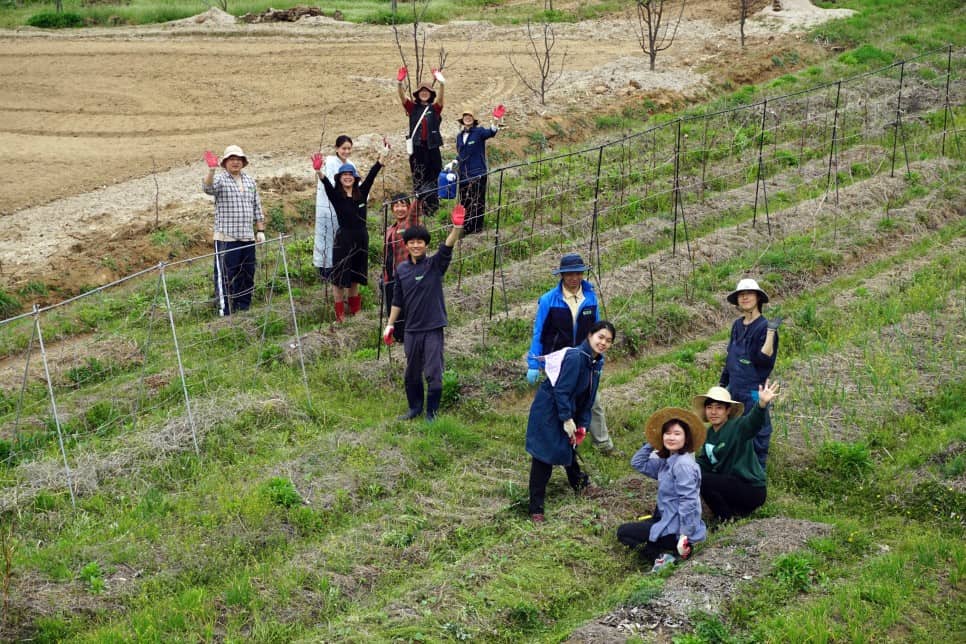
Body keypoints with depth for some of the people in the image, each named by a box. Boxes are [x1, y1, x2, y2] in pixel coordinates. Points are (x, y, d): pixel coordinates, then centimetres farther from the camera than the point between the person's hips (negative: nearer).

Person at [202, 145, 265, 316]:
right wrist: (211, 169, -41)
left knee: (247, 276, 11)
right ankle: (225, 313, -2)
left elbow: (257, 208, 19)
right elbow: (207, 188, -25)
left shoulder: (250, 181, 15)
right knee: (226, 277, -5)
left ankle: (244, 310, 21)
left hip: (247, 238, 6)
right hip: (226, 239, -6)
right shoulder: (220, 180, -2)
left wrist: (260, 231, 12)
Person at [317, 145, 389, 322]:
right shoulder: (336, 195, -7)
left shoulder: (361, 193, 4)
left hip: (361, 238, 5)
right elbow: (327, 185, -24)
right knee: (340, 276, 0)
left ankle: (355, 309, 28)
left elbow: (371, 175, 1)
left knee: (355, 276, 16)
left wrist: (382, 158, -6)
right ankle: (339, 314, 5)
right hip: (343, 238, -4)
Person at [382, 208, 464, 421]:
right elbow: (397, 300, 14)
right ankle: (415, 408, 31)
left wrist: (457, 228, -41)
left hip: (433, 329, -4)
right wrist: (390, 324, 14)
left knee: (433, 374, -4)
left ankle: (432, 412, 9)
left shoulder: (435, 265, -5)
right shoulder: (401, 270, 5)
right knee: (412, 373, 14)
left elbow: (447, 248, -24)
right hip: (411, 329, 4)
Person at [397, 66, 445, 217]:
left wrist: (442, 83, -35)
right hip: (417, 146, 1)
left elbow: (440, 97, -14)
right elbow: (402, 97, -7)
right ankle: (420, 205, 6)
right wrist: (399, 83, -28)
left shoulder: (435, 108, 6)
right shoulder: (413, 108, 8)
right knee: (418, 176, 2)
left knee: (433, 173, 0)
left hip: (432, 146, -1)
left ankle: (432, 207, 6)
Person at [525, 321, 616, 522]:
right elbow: (561, 391, -25)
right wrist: (567, 420, -21)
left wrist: (582, 425, 5)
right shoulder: (575, 357, -25)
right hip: (548, 410, -9)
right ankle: (536, 509, -3)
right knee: (543, 457, -7)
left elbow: (588, 398, 9)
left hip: (568, 410, 9)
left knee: (570, 447, 29)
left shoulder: (597, 362, 3)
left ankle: (578, 483, 54)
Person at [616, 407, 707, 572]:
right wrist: (651, 444, 8)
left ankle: (660, 557, -11)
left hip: (675, 530, -10)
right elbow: (638, 463, 18)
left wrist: (685, 536, -25)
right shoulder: (666, 462, 8)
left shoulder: (683, 464, -21)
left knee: (623, 533, 0)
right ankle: (667, 552, 7)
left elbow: (688, 502, -25)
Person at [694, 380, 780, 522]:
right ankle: (737, 510, 13)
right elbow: (703, 461, 14)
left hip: (751, 489, -9)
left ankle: (729, 520, -3)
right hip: (732, 485, 9)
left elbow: (753, 421, -38)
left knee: (702, 480, -21)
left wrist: (762, 404, -58)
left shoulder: (738, 427, -16)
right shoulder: (710, 433, 9)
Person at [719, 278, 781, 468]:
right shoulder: (737, 325, 10)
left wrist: (770, 332, -27)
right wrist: (722, 382, 21)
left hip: (753, 390, -7)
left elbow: (764, 360, -19)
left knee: (756, 431, -1)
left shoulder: (764, 326, -11)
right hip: (734, 388, 7)